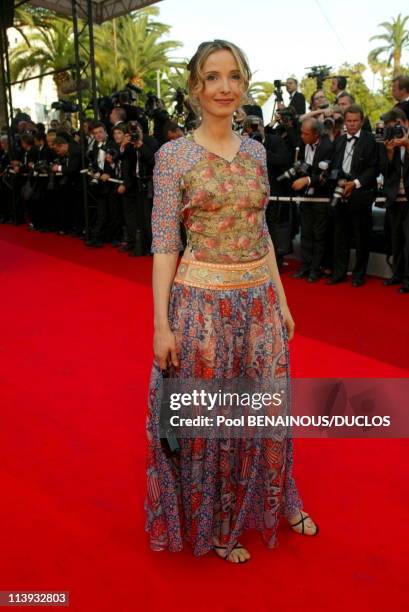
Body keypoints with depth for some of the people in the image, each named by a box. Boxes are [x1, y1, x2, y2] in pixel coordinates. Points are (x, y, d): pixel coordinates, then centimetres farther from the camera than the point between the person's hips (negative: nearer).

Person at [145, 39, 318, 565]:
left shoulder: (255, 151, 7)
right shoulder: (173, 155, -7)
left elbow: (261, 232, 11)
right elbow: (164, 244, -9)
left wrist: (281, 300, 10)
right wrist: (162, 323, -14)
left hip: (260, 297, 5)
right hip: (203, 301, -4)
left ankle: (278, 499, 43)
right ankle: (215, 521, 33)